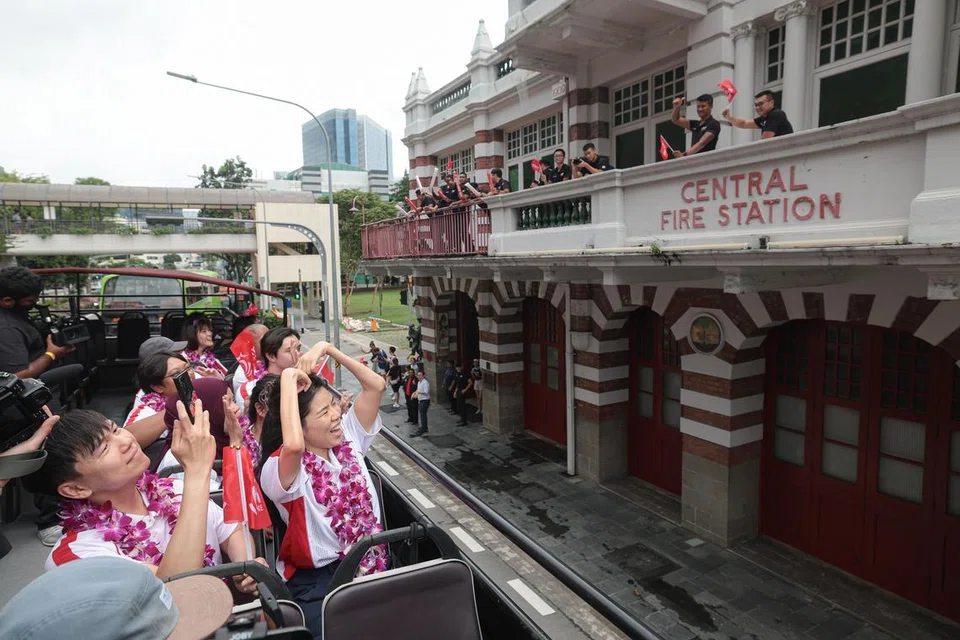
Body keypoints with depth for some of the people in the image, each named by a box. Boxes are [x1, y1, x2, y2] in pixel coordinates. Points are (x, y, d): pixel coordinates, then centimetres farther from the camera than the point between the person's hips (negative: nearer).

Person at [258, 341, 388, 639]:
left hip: (370, 564, 5)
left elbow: (376, 385, 2)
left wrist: (327, 348, -5)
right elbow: (293, 445, -38)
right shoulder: (279, 469, -14)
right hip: (316, 580, -4)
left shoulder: (347, 439, 4)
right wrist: (288, 380, -26)